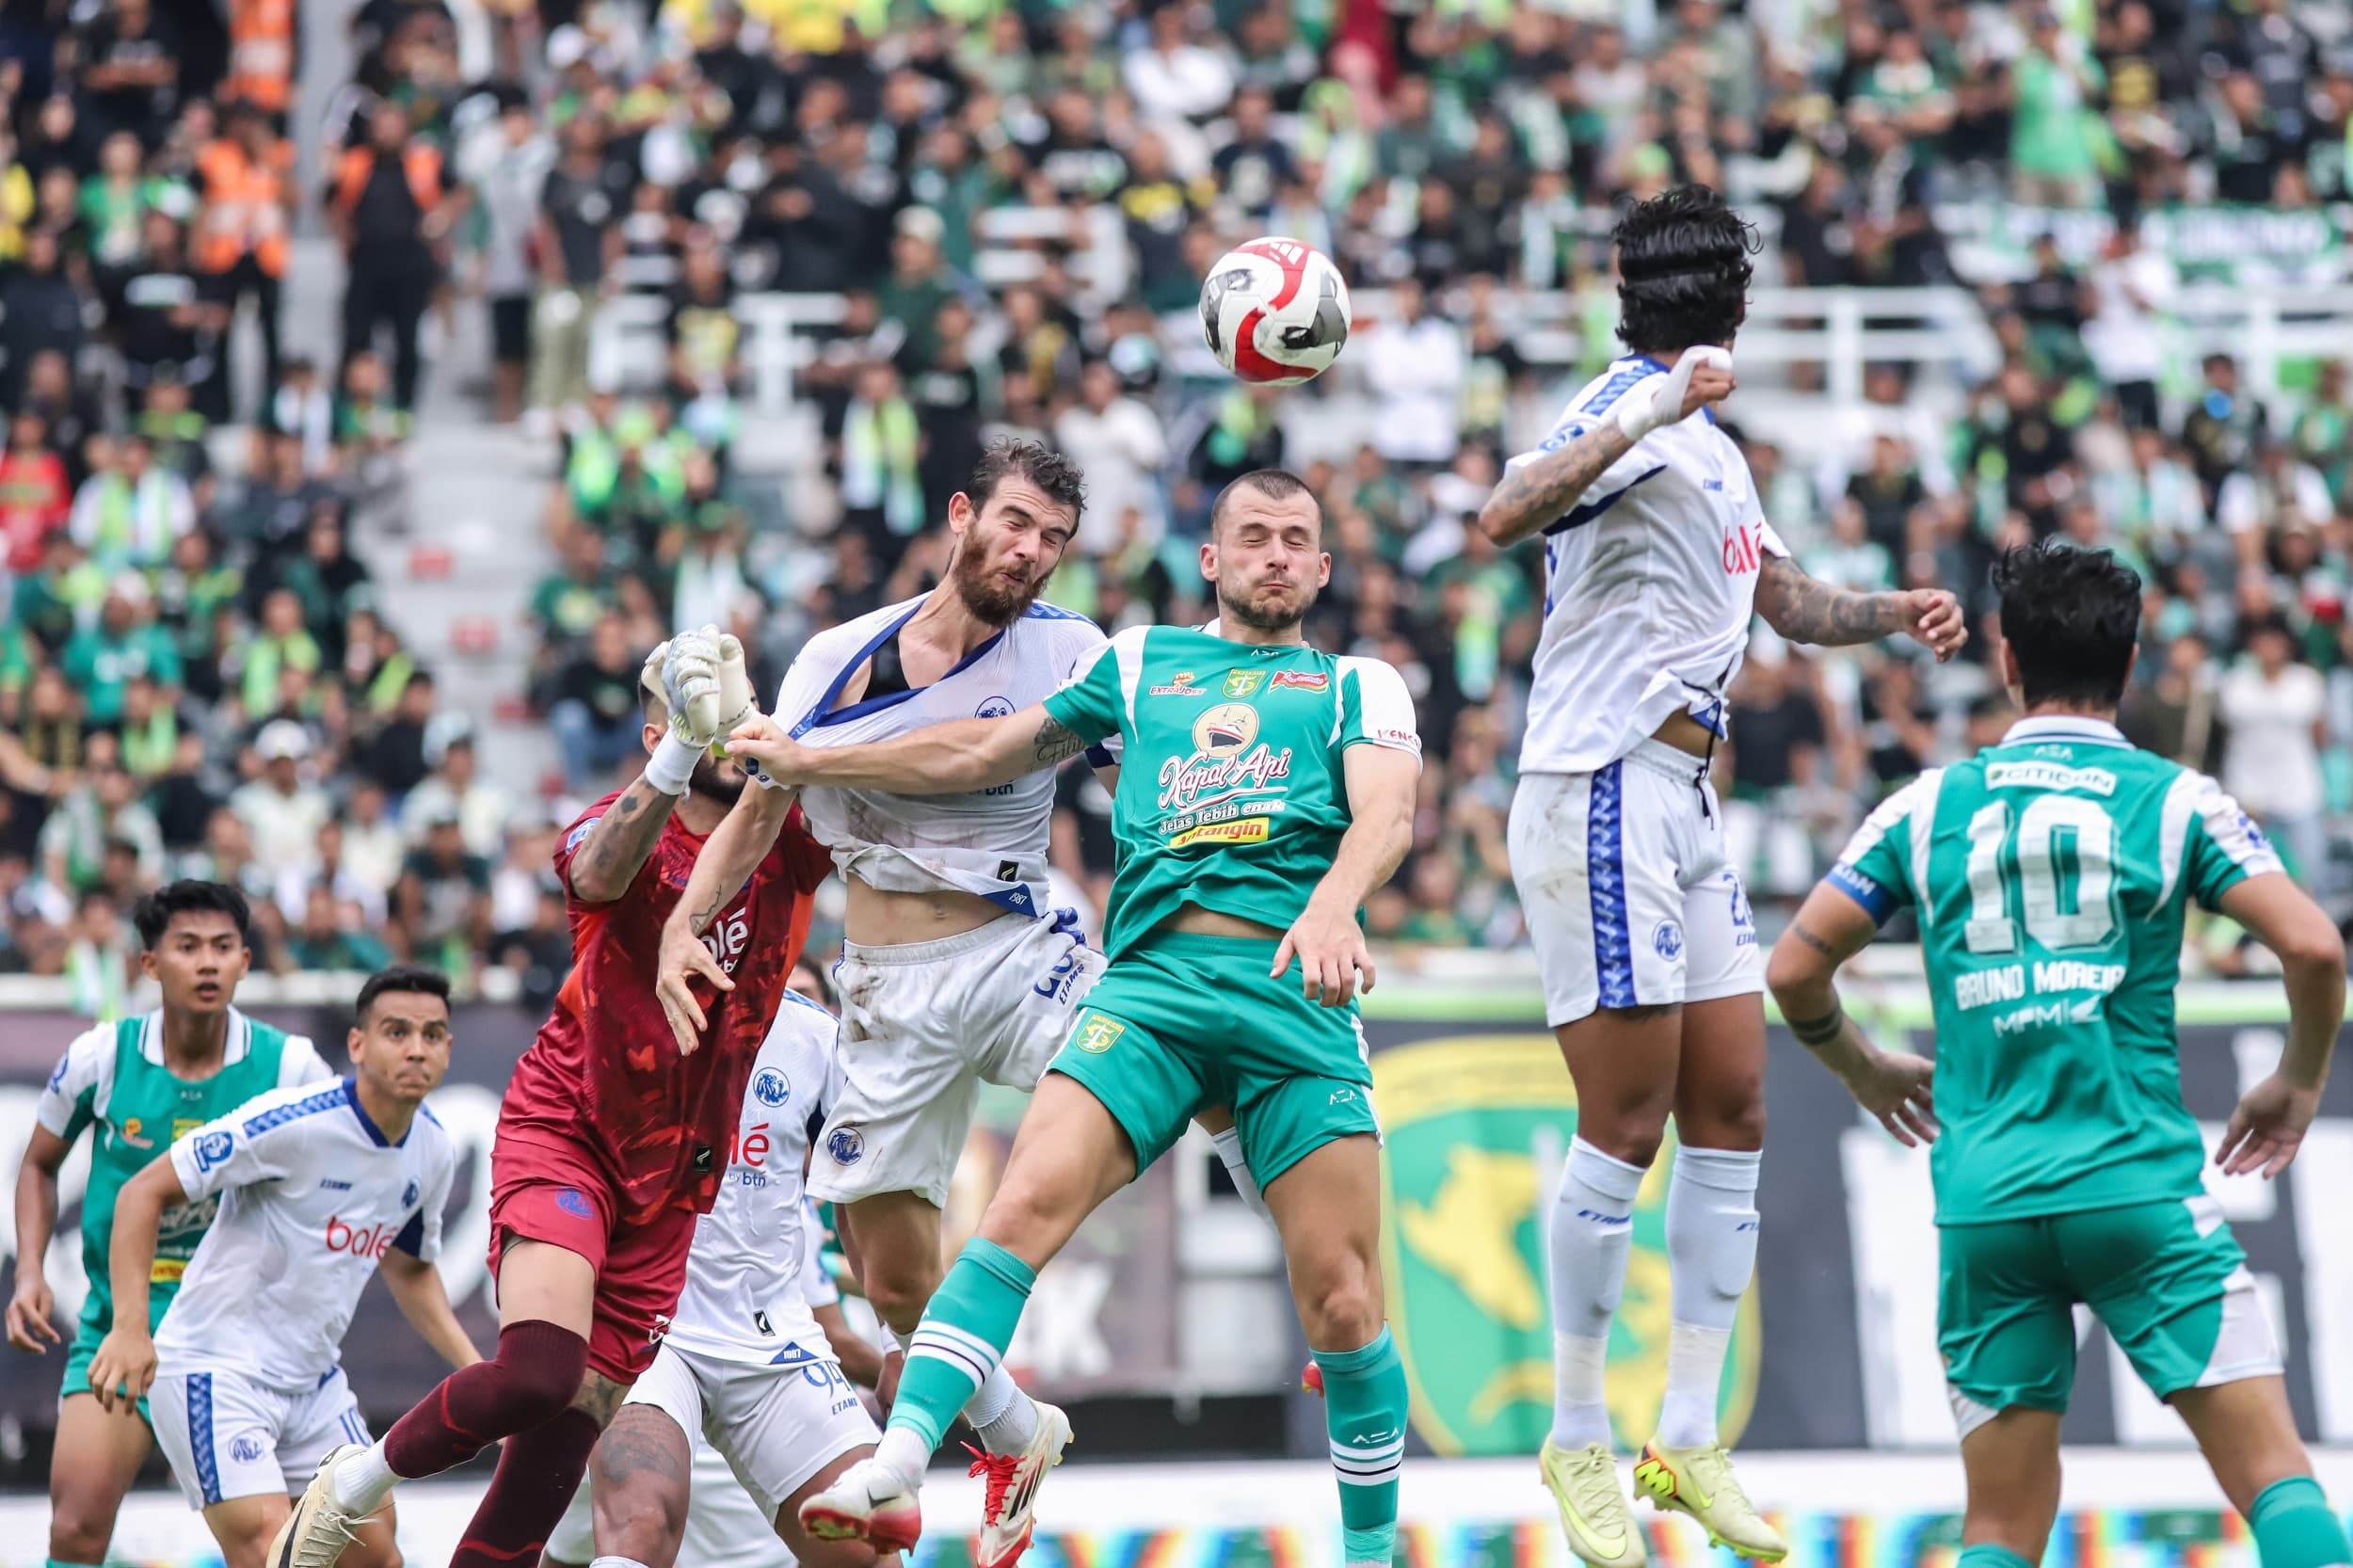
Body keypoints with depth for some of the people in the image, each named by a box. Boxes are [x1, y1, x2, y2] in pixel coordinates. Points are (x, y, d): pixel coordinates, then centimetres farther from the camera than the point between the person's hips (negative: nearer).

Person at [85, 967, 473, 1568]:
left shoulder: (434, 1151, 2)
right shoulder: (293, 1121, -21)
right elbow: (144, 1192, -18)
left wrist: (474, 1367, 10)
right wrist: (130, 1327, -27)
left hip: (314, 1380, 8)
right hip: (215, 1369, -8)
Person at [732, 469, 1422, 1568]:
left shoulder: (1359, 683, 19)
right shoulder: (1139, 663, 26)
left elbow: (1387, 809, 0)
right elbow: (978, 754, 33)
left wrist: (1333, 905, -22)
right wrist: (807, 764, 33)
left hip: (1296, 991, -1)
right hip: (1152, 976, 1)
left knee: (1341, 1303, -8)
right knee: (1029, 1200, -22)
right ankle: (892, 1478, -31)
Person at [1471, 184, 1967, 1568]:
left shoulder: (1715, 447, 18)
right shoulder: (1635, 413, -11)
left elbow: (1787, 599, 33)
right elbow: (1508, 520, -29)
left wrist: (1896, 610, 15)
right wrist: (1650, 414, -37)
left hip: (1685, 807, 9)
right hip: (1602, 796, -9)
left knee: (1731, 1113, 6)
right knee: (1628, 1126, -7)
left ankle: (1690, 1440, 11)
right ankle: (1579, 1440, 3)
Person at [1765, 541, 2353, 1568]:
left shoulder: (1930, 804, 10)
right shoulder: (2175, 799, 3)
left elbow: (1794, 966, 9)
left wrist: (1864, 1071, 28)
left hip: (1983, 1208, 2)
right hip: (2141, 1191, -2)